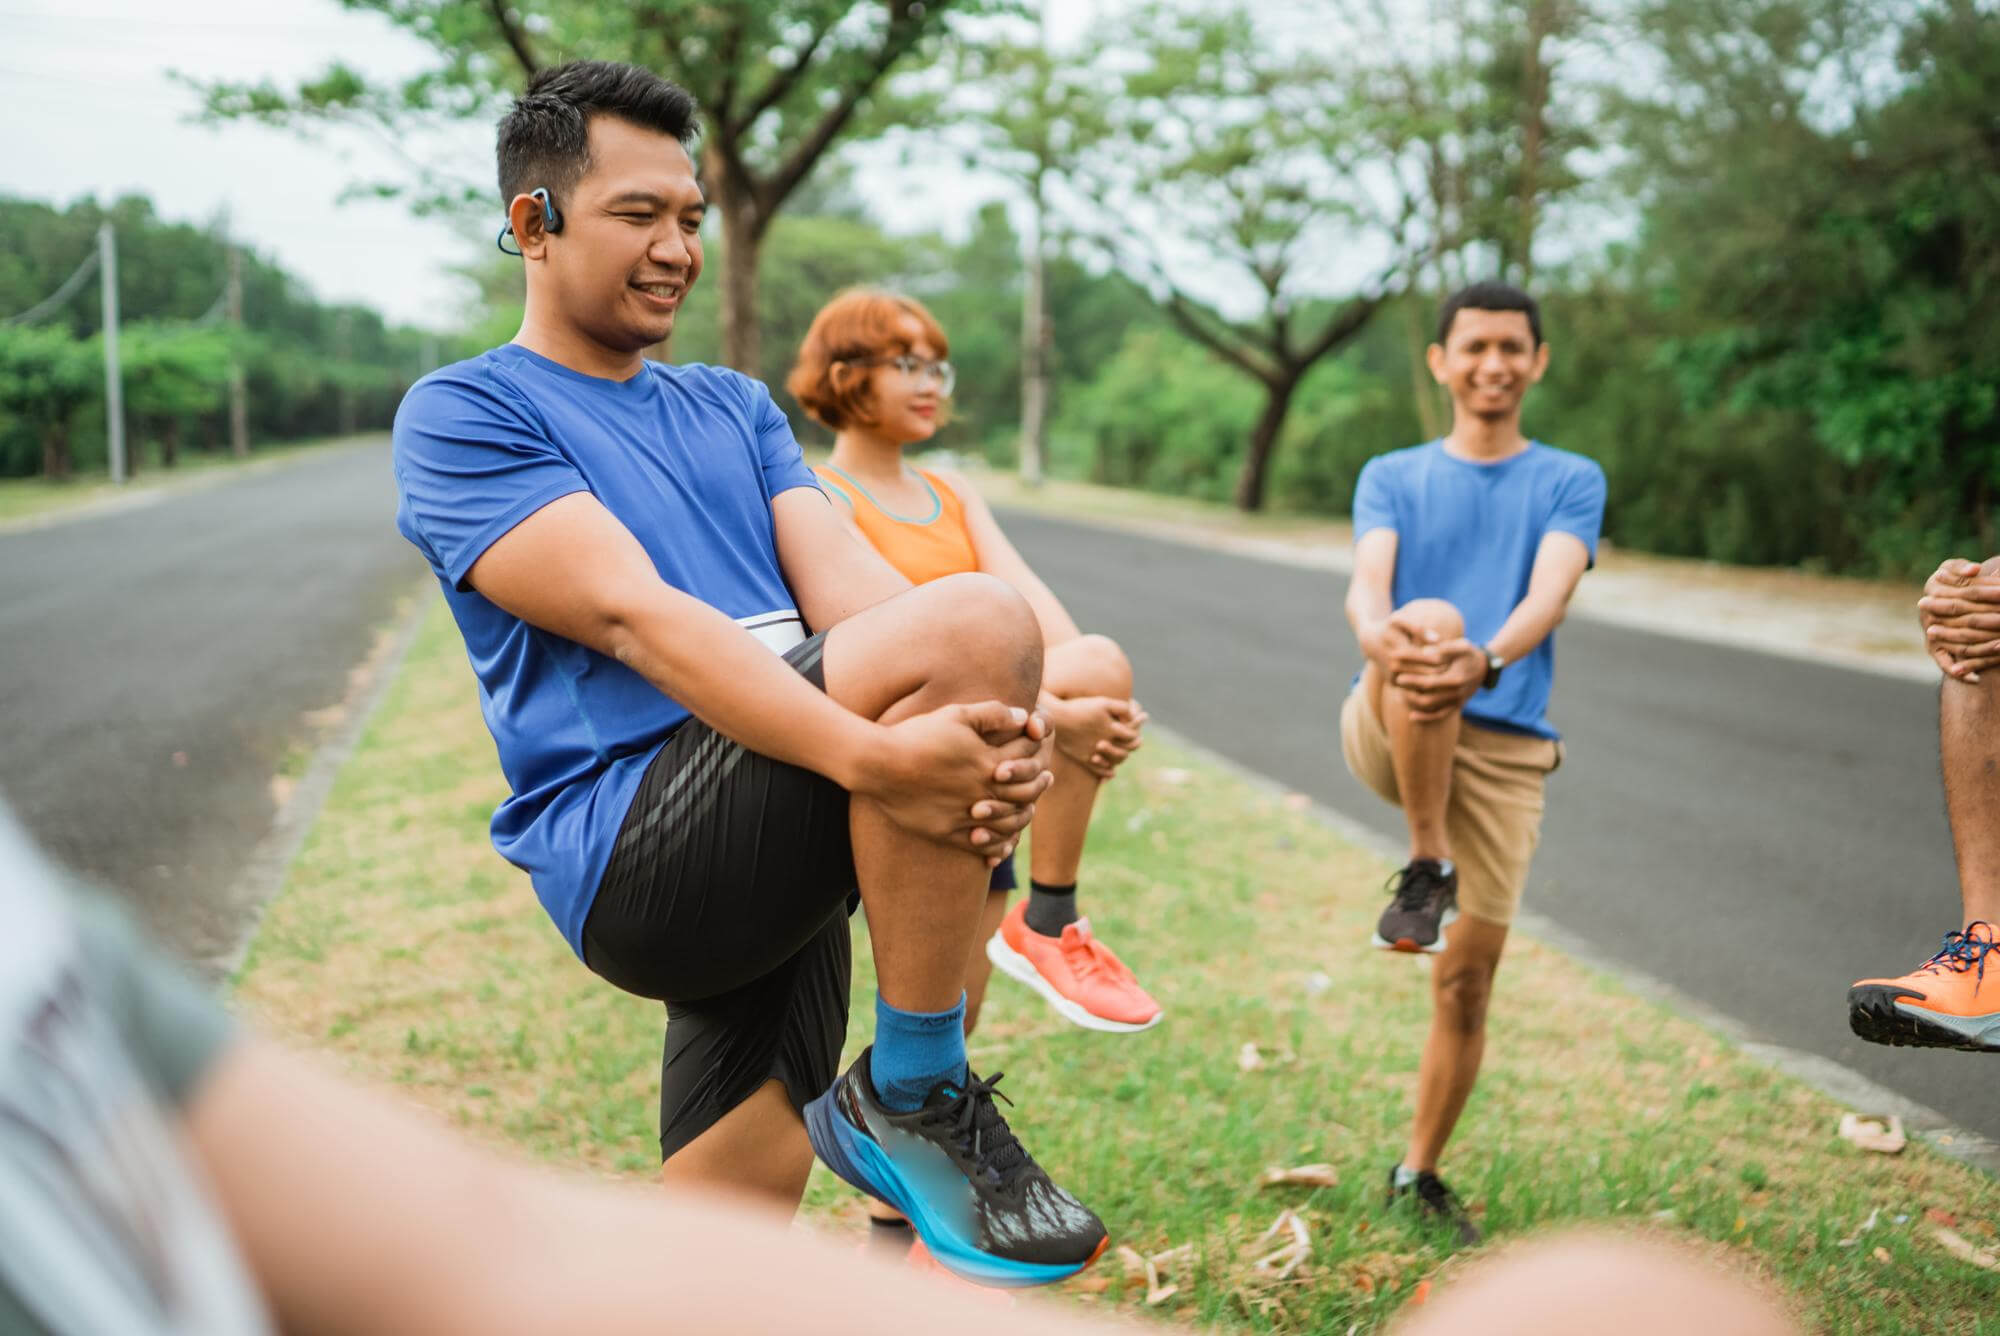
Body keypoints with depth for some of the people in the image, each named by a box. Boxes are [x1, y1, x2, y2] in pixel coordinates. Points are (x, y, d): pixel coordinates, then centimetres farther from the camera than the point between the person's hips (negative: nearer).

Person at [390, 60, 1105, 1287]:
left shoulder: (736, 406, 23)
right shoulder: (465, 415, 2)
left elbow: (841, 583, 5)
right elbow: (632, 615, -15)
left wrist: (985, 734, -17)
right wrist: (874, 752, -30)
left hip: (771, 851, 7)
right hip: (626, 848, -7)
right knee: (978, 622, -24)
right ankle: (916, 1097, -13)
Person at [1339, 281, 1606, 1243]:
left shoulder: (1571, 481, 8)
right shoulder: (1392, 476, 11)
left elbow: (1548, 595, -12)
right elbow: (1366, 584, -9)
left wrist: (1485, 661, -35)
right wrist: (1381, 635, -36)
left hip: (1503, 744, 1)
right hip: (1387, 728, -1)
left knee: (1468, 977, 1)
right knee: (1433, 617, -33)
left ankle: (1418, 1173, 23)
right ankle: (1426, 872, -25)